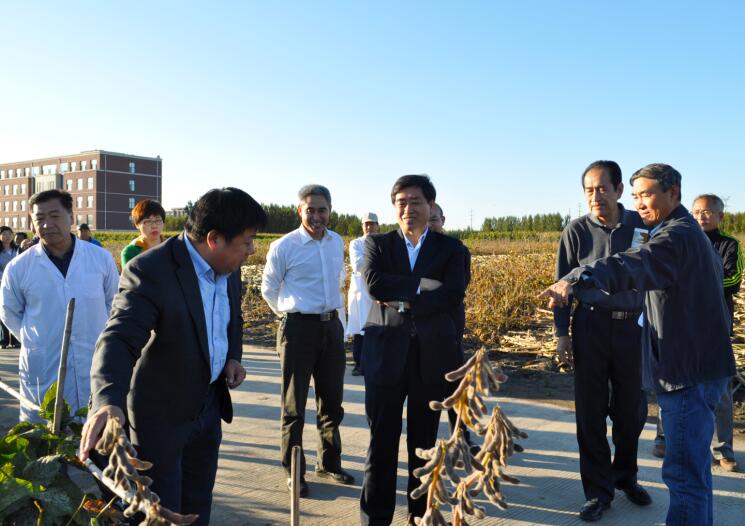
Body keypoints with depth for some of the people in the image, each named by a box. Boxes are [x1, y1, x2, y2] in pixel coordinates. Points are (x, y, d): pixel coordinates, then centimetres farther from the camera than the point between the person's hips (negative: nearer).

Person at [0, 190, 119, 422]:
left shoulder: (101, 258, -2)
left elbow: (114, 302, 11)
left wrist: (100, 337, 9)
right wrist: (34, 341, 7)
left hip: (95, 368, 1)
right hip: (43, 371, -1)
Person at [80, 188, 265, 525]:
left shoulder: (228, 268, -3)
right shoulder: (150, 271, -26)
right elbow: (119, 339, -36)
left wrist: (233, 357, 0)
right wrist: (108, 400, -53)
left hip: (208, 405, 7)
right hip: (161, 413, -6)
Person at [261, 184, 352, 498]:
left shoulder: (337, 243, 5)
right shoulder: (283, 246, -10)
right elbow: (268, 289, 3)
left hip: (332, 327, 5)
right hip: (298, 328, -5)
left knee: (332, 401, 15)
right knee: (294, 404, 6)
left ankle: (329, 463, 32)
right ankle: (293, 472, 21)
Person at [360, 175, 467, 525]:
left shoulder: (450, 247, 6)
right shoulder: (377, 244, 6)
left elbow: (453, 296, -10)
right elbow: (374, 284, -13)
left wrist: (404, 302, -15)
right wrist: (423, 284, -15)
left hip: (432, 355, 1)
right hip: (385, 354, 0)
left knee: (424, 443, 13)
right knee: (382, 443, 5)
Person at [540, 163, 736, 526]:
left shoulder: (676, 236, -19)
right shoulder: (691, 232, 17)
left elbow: (633, 265, -40)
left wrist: (576, 281, -57)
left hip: (689, 372, -11)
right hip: (699, 364, 11)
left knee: (684, 472, -10)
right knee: (694, 465, 24)